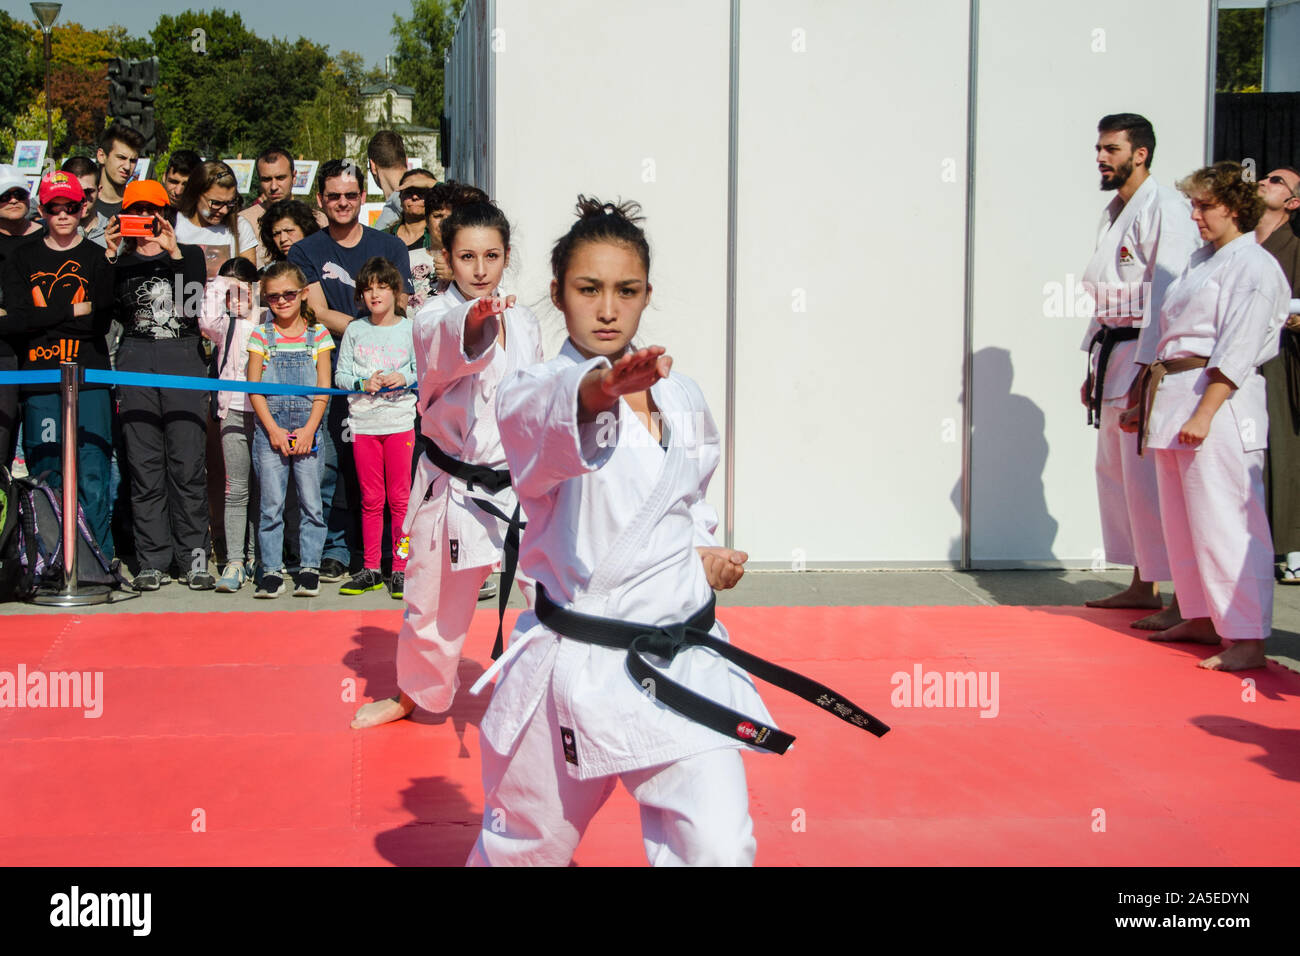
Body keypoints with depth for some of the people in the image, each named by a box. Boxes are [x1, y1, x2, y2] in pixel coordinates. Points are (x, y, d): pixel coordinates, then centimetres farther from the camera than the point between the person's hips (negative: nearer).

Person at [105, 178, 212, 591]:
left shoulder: (189, 254, 12)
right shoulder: (121, 262, 16)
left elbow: (193, 304, -7)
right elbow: (109, 309, -2)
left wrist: (173, 252, -11)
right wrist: (110, 256, -5)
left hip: (184, 360, -2)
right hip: (136, 363, 2)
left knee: (188, 464, -7)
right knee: (144, 467, -1)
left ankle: (194, 557, -1)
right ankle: (153, 561, 3)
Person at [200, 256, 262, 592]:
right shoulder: (226, 324, 11)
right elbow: (207, 322, -11)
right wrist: (216, 288, -4)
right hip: (234, 410, 0)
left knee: (260, 488, 8)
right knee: (236, 490, -3)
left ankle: (255, 555, 19)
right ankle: (234, 561, -4)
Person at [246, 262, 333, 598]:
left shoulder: (318, 334, 5)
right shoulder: (261, 336, 6)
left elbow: (323, 387, 1)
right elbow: (254, 387, 2)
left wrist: (309, 429, -8)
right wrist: (273, 429, -8)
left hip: (307, 429, 0)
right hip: (270, 428, 0)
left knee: (310, 501, 1)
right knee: (271, 503, 1)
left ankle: (310, 568, 10)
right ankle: (272, 571, 7)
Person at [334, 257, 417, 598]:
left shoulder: (410, 329, 3)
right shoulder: (354, 330, 7)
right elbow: (340, 375, 6)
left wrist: (404, 380, -16)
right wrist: (364, 384, -11)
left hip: (400, 422, -2)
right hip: (363, 423, 2)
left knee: (399, 498, 0)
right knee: (370, 499, 7)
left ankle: (400, 569, 5)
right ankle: (370, 570, 13)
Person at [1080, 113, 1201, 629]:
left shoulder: (1164, 207, -12)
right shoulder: (1114, 213, 18)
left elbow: (1168, 295, -19)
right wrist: (1093, 366, 22)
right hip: (1114, 354, 10)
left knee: (1150, 476, -11)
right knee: (1115, 470, 14)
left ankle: (1185, 601, -5)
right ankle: (1142, 586, 25)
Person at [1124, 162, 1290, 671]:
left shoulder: (1254, 266, -8)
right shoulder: (1199, 262, 19)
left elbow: (1236, 354, -16)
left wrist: (1203, 414, -21)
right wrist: (1144, 402, 19)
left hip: (1219, 404, -9)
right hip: (1172, 401, 9)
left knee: (1225, 521, -10)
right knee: (1181, 520, 14)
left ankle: (1246, 638, -6)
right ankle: (1201, 619, 25)